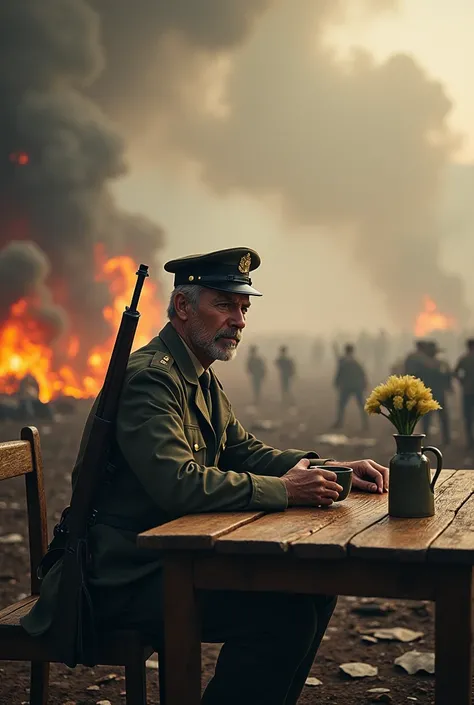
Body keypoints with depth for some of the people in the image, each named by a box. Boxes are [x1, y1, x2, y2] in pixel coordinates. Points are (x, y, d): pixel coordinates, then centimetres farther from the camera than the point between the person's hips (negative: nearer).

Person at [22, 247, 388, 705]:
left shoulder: (202, 380, 14)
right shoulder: (148, 377, -19)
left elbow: (244, 452, 16)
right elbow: (178, 484, -31)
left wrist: (330, 470, 1)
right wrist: (282, 490, -27)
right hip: (126, 577, -10)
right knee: (281, 613, -22)